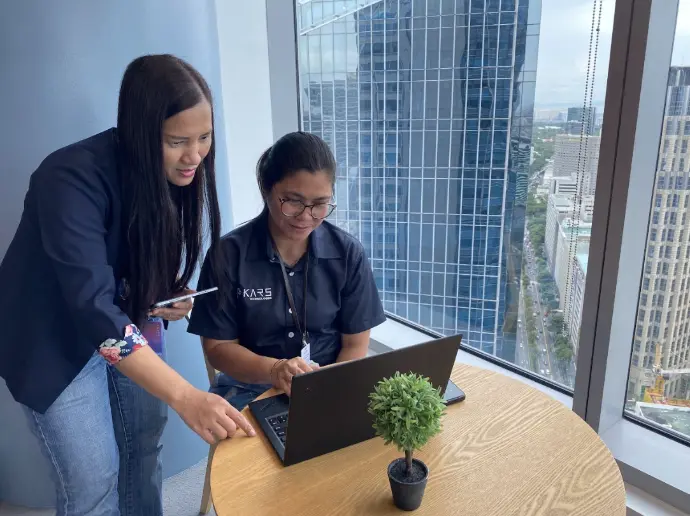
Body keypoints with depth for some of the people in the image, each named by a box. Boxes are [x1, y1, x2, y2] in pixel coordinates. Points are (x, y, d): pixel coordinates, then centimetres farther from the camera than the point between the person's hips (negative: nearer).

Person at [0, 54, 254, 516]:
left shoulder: (176, 170, -12)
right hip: (55, 336, -5)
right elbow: (95, 310, -39)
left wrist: (162, 297, -18)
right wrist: (187, 397, -46)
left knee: (146, 443, 15)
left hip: (128, 320, 6)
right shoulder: (72, 179, -31)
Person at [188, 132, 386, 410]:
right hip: (250, 387, -1)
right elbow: (217, 347, -5)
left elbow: (356, 345, 0)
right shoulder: (229, 253, -8)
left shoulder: (348, 253, -4)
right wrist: (274, 370, -23)